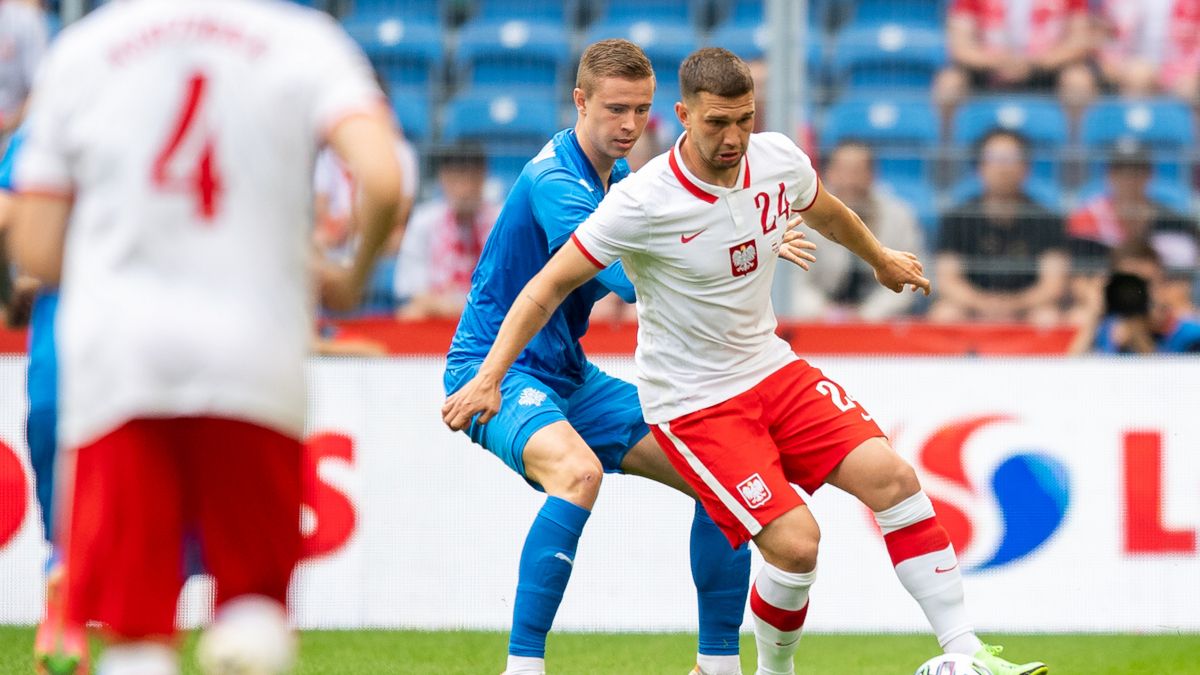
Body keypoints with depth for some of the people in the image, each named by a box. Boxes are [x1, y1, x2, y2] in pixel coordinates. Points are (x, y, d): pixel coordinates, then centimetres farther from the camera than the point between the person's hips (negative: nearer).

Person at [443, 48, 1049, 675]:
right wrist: (489, 376, -22)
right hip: (693, 403, -6)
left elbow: (827, 213, 20)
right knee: (795, 544, -18)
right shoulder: (643, 202, -23)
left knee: (892, 478, -10)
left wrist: (882, 259, 38)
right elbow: (549, 286, -15)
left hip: (770, 368, 6)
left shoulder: (779, 160, -6)